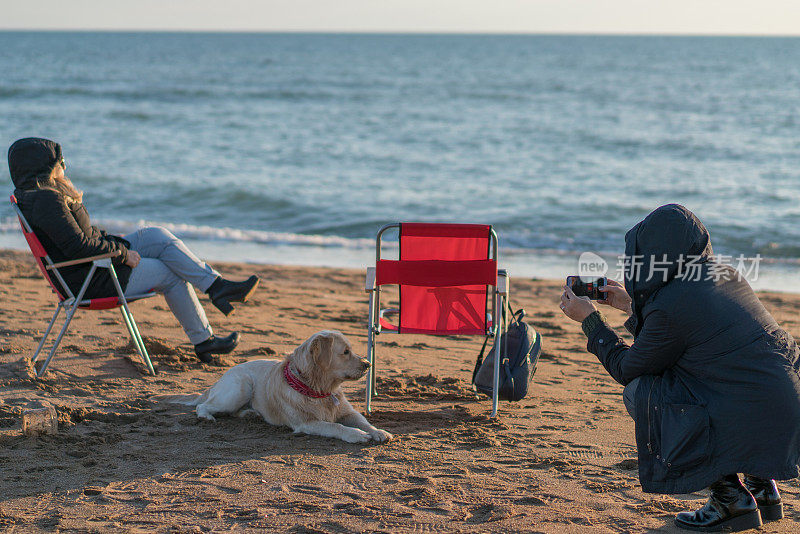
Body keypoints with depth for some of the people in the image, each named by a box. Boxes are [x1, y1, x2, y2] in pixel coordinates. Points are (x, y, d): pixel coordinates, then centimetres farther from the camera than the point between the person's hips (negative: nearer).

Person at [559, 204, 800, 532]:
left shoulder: (668, 305, -14)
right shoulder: (726, 275, 11)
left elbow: (626, 370, 3)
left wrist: (589, 320, 15)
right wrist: (632, 306, 36)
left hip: (755, 424, -9)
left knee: (638, 393, 3)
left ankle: (730, 500, 2)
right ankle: (762, 488, 23)